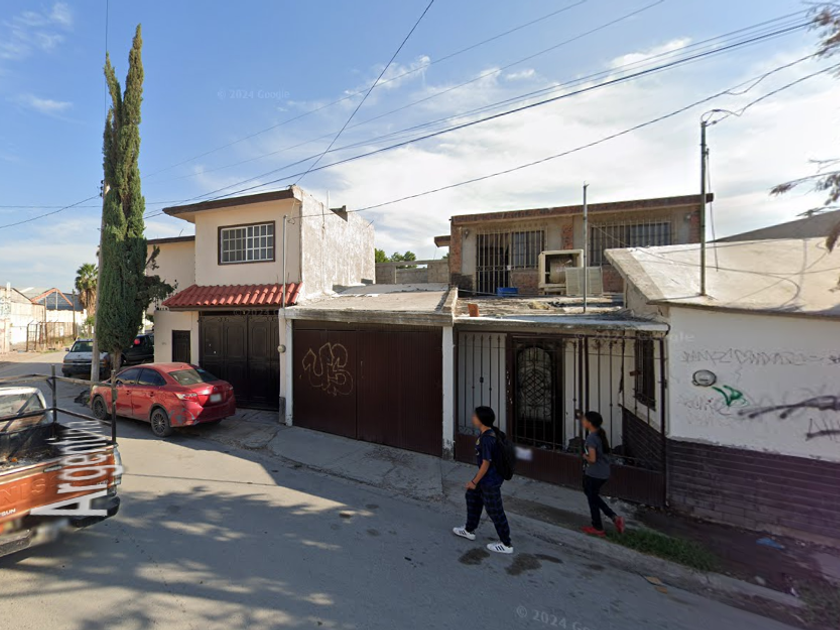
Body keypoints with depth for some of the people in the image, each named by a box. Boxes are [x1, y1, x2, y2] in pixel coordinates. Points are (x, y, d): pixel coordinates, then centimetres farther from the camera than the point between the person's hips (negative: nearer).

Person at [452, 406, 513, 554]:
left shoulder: (486, 439, -31)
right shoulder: (490, 432, -2)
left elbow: (485, 464, -26)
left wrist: (474, 482, -14)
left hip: (490, 480, -10)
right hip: (488, 476, 10)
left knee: (495, 511, 7)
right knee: (472, 496, 23)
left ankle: (506, 544, 26)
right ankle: (469, 530, 40)